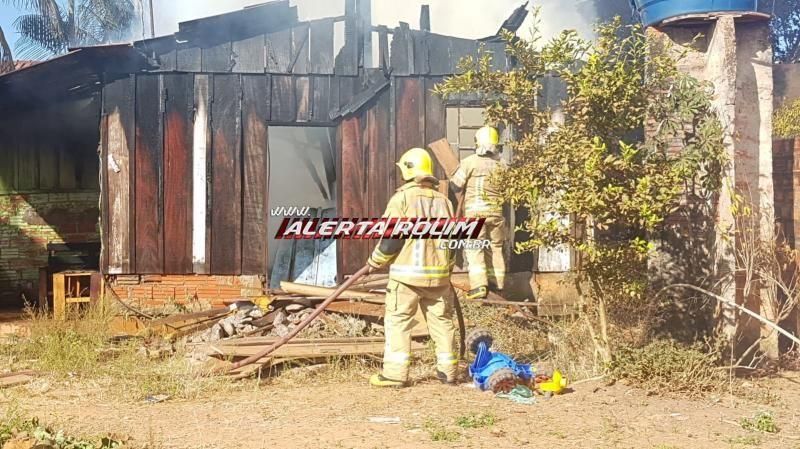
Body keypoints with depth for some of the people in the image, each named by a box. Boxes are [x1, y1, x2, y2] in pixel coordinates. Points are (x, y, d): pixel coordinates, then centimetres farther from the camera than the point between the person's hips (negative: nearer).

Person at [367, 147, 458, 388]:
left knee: (398, 321, 0)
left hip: (407, 273, -5)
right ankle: (448, 370, 17)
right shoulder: (444, 201, 10)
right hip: (438, 274, 5)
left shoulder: (402, 198, -9)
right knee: (442, 321, 12)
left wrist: (375, 261, 3)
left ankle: (395, 373, -2)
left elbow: (391, 237, -12)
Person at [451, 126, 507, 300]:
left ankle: (479, 286, -12)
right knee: (495, 247, 16)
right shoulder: (501, 166, 6)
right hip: (496, 212, 4)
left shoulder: (470, 162, -7)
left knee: (474, 249, -3)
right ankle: (496, 283, 24)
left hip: (475, 212, -4)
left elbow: (455, 186, -5)